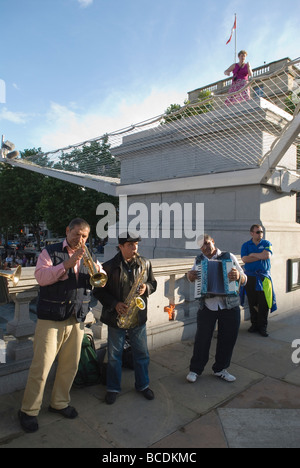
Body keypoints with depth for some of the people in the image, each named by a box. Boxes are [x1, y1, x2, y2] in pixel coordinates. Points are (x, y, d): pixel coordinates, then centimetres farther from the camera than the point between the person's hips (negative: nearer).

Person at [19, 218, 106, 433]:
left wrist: (96, 270, -18)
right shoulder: (50, 252, -1)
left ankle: (60, 402, 34)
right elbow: (41, 277, -16)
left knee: (70, 365, 13)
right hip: (51, 319, -4)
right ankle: (29, 411, 19)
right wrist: (67, 264, -26)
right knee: (41, 367, 0)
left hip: (77, 320, 5)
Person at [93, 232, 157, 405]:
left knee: (142, 353, 14)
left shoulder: (145, 264, 1)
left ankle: (143, 385, 35)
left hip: (138, 317, 2)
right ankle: (113, 388, 31)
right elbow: (99, 290, -5)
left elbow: (153, 283, 12)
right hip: (116, 318, -2)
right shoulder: (109, 266, -8)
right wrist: (114, 304, -16)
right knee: (114, 355, 12)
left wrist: (146, 288, -11)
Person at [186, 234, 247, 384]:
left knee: (227, 339, 11)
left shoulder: (229, 257, 0)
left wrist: (238, 276, -25)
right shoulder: (199, 260, 6)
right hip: (206, 306, 0)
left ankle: (220, 369, 32)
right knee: (202, 338, 4)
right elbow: (193, 276, 21)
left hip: (230, 306, 0)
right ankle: (195, 369, 23)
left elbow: (244, 279, -1)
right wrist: (190, 275, -3)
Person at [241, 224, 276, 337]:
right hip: (250, 277, 1)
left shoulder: (266, 243, 6)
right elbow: (244, 259, -9)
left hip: (264, 277, -1)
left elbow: (268, 255, -13)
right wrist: (261, 256, -9)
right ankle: (254, 324, 19)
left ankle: (263, 327, 8)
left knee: (263, 303, -3)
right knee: (252, 302, 6)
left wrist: (253, 254, -5)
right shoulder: (246, 245, 7)